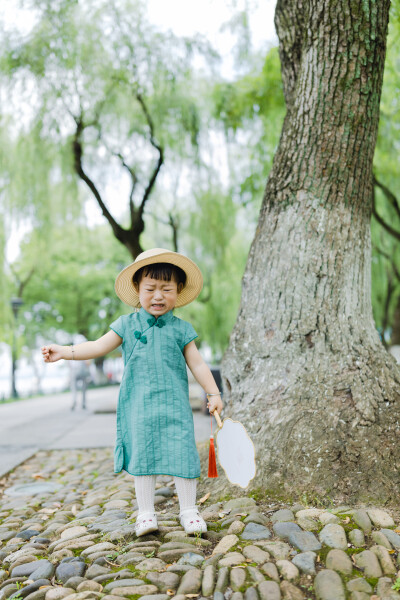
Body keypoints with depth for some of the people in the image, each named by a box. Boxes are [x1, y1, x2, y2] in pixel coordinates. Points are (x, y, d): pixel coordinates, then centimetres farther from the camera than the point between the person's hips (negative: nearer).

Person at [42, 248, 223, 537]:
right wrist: (64, 351, -8)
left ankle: (188, 509, 16)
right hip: (138, 405, 1)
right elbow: (99, 346, 3)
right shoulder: (127, 324, 4)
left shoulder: (180, 328, 3)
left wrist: (214, 393, 3)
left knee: (181, 453, -2)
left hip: (174, 405, 0)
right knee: (142, 457, 6)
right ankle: (146, 512, 20)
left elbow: (197, 364, 7)